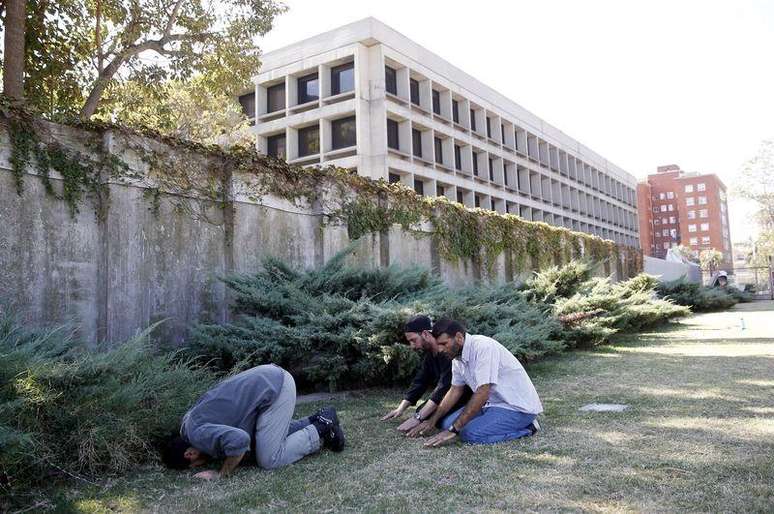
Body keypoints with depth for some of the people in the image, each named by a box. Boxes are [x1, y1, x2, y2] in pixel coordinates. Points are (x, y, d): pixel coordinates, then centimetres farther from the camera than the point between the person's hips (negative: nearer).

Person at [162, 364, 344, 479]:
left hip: (276, 389, -10)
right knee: (270, 440, 23)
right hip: (272, 379, 10)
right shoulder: (188, 421, 14)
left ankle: (321, 431, 7)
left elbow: (239, 441, -32)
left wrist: (221, 473, -15)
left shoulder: (199, 435, -14)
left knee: (269, 460, -4)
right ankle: (317, 422, 22)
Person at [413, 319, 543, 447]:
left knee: (470, 434, -26)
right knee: (447, 423, 1)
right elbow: (455, 390, 15)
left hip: (518, 407, -9)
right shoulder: (457, 357, 2)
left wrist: (453, 430, -27)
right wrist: (432, 420, 8)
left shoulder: (483, 346, -25)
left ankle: (525, 427, -5)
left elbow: (482, 393, -29)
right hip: (494, 403, 9)